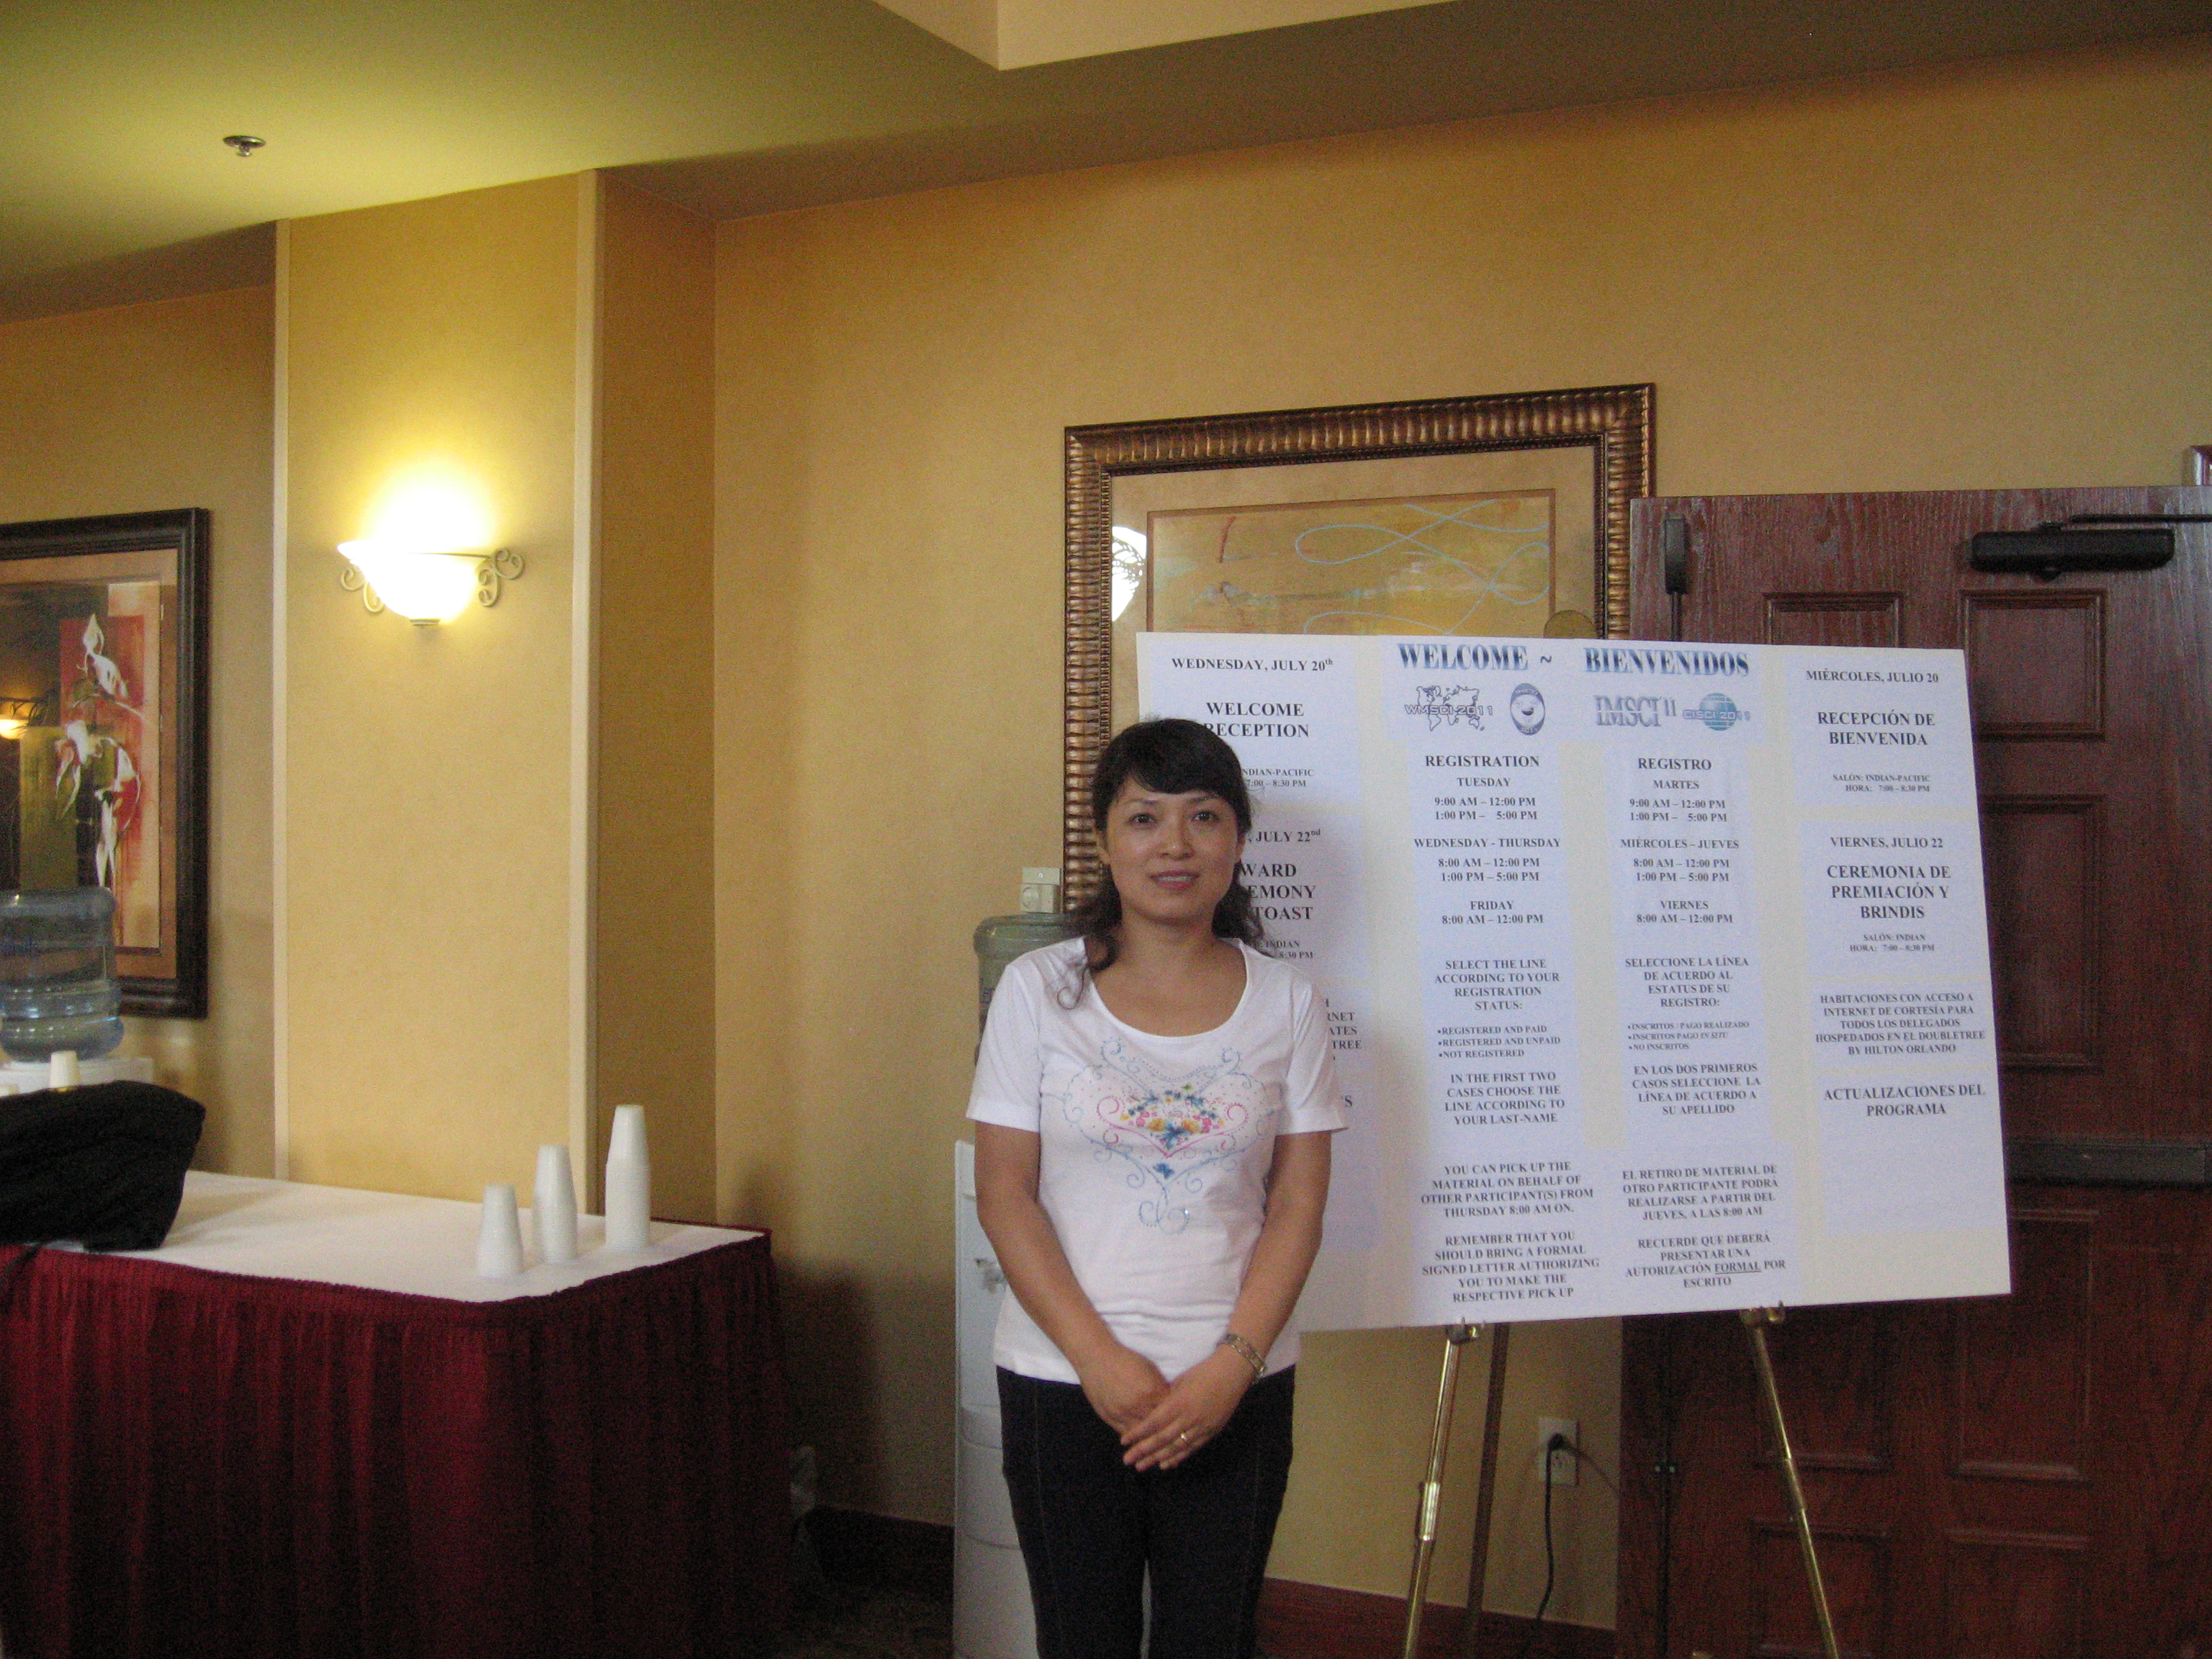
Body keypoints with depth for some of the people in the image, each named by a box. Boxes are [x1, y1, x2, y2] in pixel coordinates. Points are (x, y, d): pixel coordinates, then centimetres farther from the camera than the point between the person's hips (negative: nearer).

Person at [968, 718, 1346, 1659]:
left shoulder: (1287, 1003, 2)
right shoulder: (1038, 990, -2)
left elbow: (1297, 1208, 0)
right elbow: (1005, 1197, -4)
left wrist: (1231, 1367, -11)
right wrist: (1099, 1361, -12)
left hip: (1237, 1388, 1)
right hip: (1063, 1380, -1)